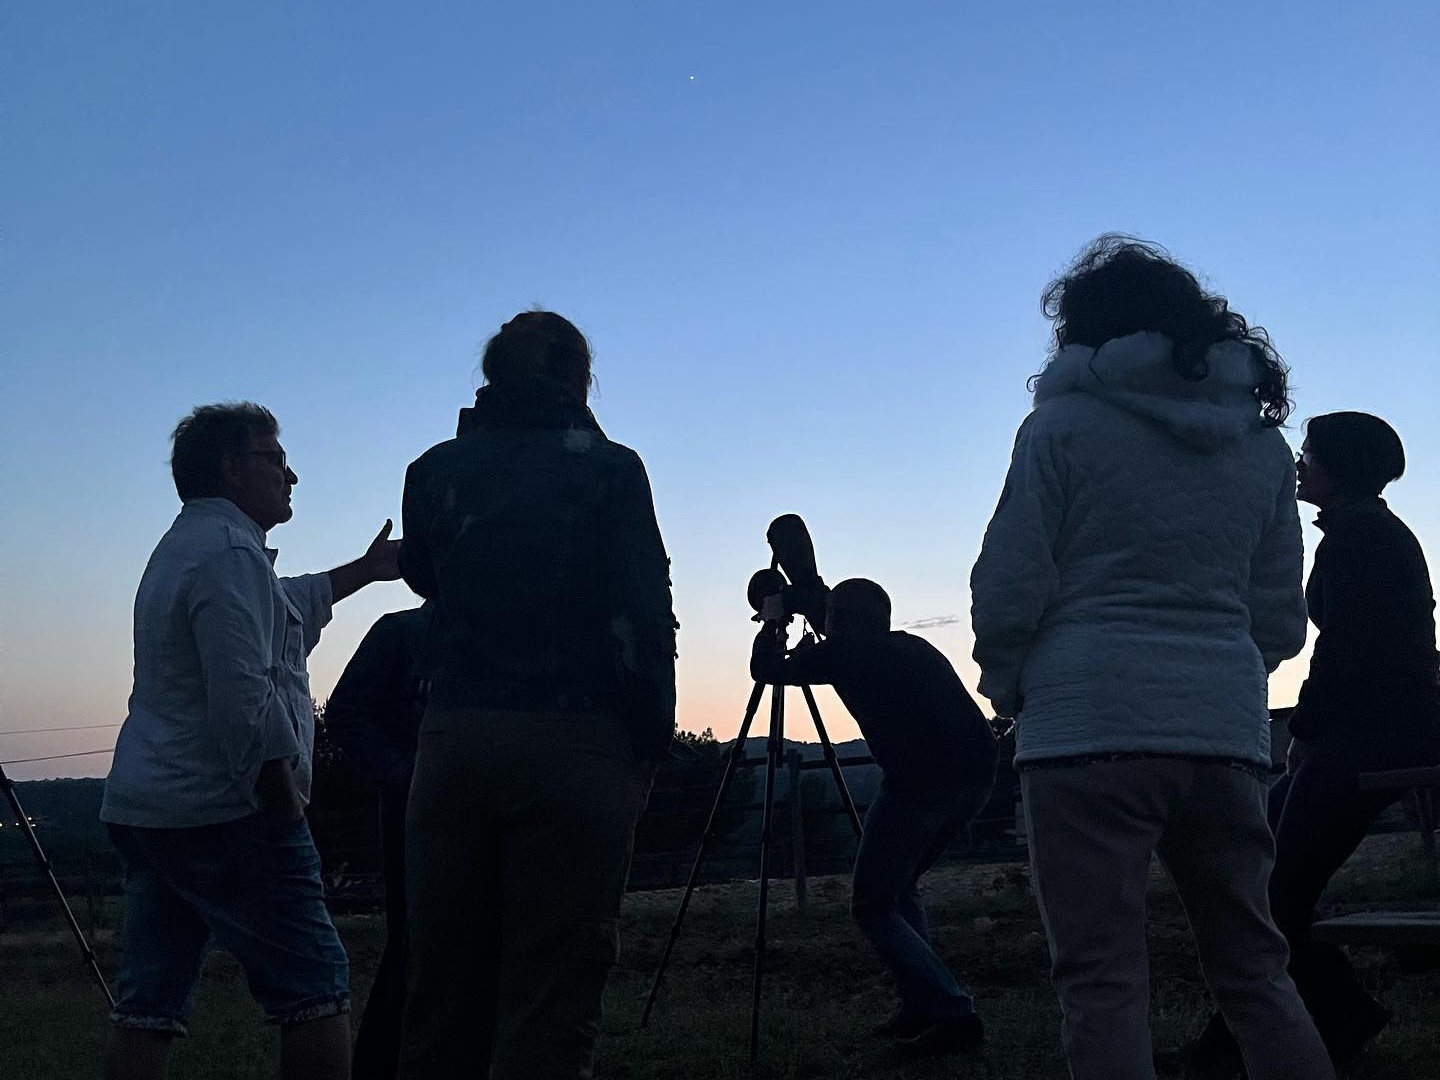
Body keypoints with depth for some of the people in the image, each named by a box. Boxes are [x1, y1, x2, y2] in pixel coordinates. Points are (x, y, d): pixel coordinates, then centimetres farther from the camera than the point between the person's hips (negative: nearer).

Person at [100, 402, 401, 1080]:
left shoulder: (182, 548, 21)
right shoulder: (230, 552, -12)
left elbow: (282, 608, 40)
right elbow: (244, 701, -21)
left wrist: (364, 570, 46)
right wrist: (286, 804, -15)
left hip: (140, 809, 10)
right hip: (220, 813, -10)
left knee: (147, 1007, 7)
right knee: (315, 989, -5)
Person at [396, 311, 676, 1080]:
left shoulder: (434, 470, 9)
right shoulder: (606, 468, -1)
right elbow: (643, 614, -6)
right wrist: (651, 739, 2)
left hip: (453, 735, 4)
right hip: (574, 742, -4)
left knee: (444, 987, 9)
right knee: (551, 991, -2)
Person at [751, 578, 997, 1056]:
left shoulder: (844, 650, 8)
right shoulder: (914, 646, 25)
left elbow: (764, 668, 17)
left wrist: (772, 620, 35)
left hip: (919, 782, -7)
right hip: (975, 776, 7)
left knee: (873, 905, 5)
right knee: (902, 886, 25)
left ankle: (952, 1013, -8)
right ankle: (920, 1004, 18)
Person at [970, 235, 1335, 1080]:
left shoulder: (1066, 425, -1)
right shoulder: (1263, 444, 14)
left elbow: (1011, 587, -5)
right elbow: (1283, 620, 14)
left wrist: (1008, 687, 12)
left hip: (1091, 729, -5)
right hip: (1226, 731, 5)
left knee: (1103, 981, -2)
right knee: (1255, 971, 13)